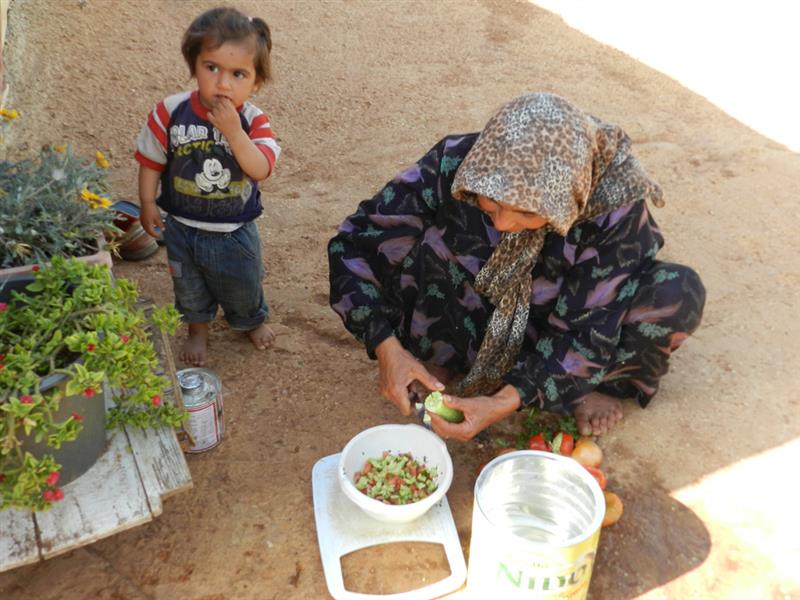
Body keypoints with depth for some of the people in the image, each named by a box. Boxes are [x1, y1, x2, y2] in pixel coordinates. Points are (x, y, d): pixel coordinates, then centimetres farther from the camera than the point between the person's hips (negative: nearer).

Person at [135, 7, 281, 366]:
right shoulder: (171, 112, -17)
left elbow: (261, 169, -32)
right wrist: (147, 204, -4)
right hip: (182, 227, 1)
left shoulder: (253, 121, -19)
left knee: (243, 284, 22)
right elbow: (151, 159, -5)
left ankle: (252, 321, 53)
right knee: (189, 287, 24)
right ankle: (198, 328, 52)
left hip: (235, 231, -1)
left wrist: (233, 131, -40)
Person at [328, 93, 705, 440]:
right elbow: (354, 244, -21)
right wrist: (387, 348, -32)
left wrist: (505, 403, -33)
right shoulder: (452, 165, -30)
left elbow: (588, 330, -23)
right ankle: (444, 363, -8)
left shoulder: (614, 205, -30)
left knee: (678, 293, -25)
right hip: (471, 321, 0)